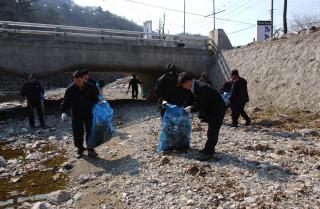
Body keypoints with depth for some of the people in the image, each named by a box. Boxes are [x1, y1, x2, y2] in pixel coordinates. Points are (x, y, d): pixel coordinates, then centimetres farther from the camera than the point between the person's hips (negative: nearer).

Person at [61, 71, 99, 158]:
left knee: (90, 131, 2)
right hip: (76, 115, 0)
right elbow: (66, 101, -6)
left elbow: (95, 99, 5)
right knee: (77, 133, 2)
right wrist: (63, 111, -17)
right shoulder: (70, 89, -11)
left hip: (88, 113, 0)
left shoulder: (90, 87, -8)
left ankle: (90, 149, 15)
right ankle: (80, 149, 20)